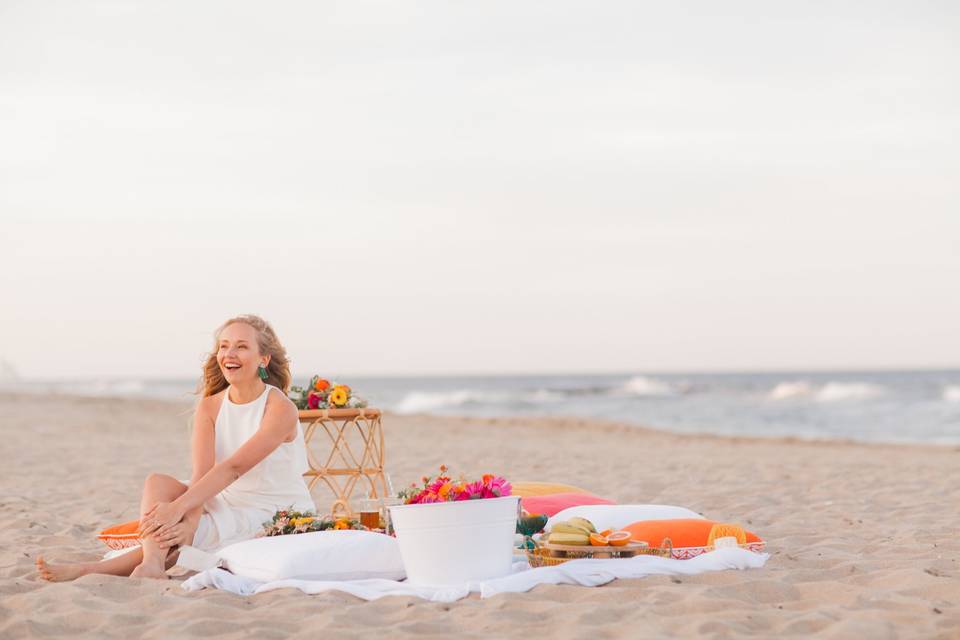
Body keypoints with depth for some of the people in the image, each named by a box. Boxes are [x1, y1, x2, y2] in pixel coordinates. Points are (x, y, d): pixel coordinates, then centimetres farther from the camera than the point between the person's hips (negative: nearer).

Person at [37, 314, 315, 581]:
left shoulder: (280, 408, -14)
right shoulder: (209, 407, 3)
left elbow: (233, 468, -25)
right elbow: (202, 473, -11)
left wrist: (178, 507, -34)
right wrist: (190, 522, -31)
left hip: (281, 520, -6)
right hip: (229, 509, 6)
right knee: (158, 482, -18)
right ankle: (152, 564, -40)